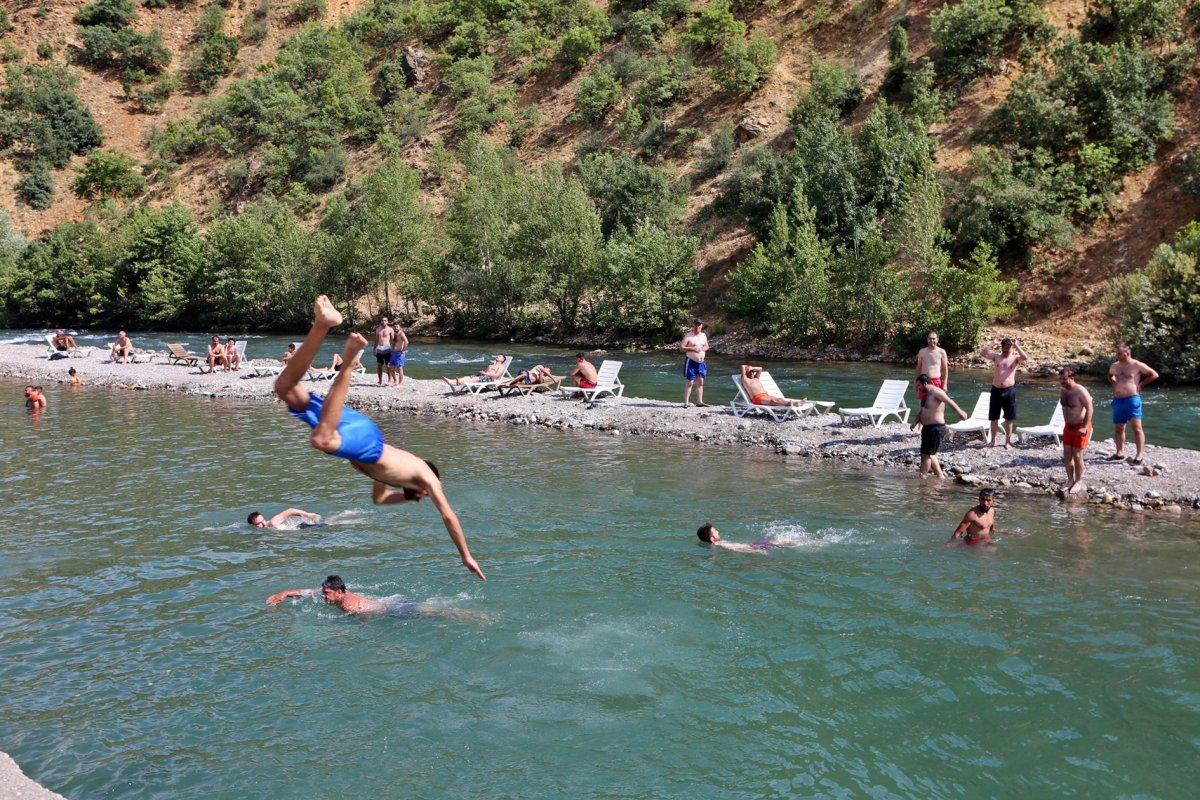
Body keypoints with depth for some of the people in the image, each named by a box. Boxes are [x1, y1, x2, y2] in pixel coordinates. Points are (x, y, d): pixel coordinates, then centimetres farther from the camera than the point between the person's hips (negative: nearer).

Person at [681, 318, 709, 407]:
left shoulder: (703, 335, 12)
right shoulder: (688, 336, -6)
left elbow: (707, 346, 22)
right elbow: (681, 347, -10)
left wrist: (704, 348, -2)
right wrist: (692, 348, -18)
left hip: (701, 362, 6)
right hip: (691, 362, -6)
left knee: (700, 382, 7)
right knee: (689, 382, -6)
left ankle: (699, 401, 13)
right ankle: (686, 402, -2)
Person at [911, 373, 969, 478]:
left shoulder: (936, 392, -15)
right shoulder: (926, 395, 15)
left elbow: (949, 401, -28)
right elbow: (923, 411, 23)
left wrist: (959, 411, -41)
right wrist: (915, 422, 10)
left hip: (936, 428, -10)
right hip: (928, 428, 10)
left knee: (926, 454, -6)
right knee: (930, 454, 16)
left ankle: (922, 476, 0)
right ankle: (940, 476, 22)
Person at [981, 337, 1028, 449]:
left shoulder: (1015, 358, 2)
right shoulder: (996, 356, 7)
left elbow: (1026, 358, -18)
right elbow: (984, 353, -6)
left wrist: (1017, 346, -16)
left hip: (1009, 390, -2)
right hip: (996, 390, 2)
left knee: (1009, 419, 5)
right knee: (994, 417, 7)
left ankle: (1008, 442, 15)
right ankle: (993, 441, 18)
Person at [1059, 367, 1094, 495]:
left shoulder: (1080, 391, -20)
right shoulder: (1063, 390, 4)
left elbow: (1090, 409, -21)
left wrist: (1084, 427, -24)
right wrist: (1066, 423, 13)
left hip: (1080, 427, -7)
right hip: (1068, 426, 7)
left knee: (1077, 455, -4)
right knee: (1067, 454, 6)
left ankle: (1079, 482, 10)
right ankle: (1070, 480, 17)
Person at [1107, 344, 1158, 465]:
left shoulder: (1137, 365, -4)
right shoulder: (1114, 366, 12)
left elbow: (1154, 375, 1)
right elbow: (1110, 375, 34)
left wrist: (1141, 384, -2)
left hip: (1132, 399, -6)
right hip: (1117, 400, 6)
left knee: (1137, 427, -8)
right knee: (1118, 428, 10)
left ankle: (1140, 453, -7)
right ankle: (1120, 452, 20)